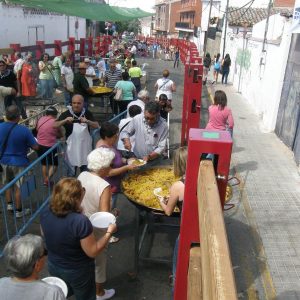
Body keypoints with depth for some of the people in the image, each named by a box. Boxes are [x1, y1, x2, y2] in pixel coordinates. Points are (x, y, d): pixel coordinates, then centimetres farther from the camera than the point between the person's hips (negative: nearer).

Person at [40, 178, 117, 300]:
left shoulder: (46, 211, -17)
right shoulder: (80, 221, -36)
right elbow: (93, 252, -24)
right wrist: (109, 232, -14)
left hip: (53, 266, 5)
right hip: (78, 272, -5)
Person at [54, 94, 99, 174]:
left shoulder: (87, 113, -1)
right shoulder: (66, 114, -7)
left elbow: (97, 126, -6)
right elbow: (55, 126, -13)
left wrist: (87, 121, -25)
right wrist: (65, 120, -30)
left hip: (85, 147, 2)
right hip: (72, 147, -2)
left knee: (85, 170, 16)